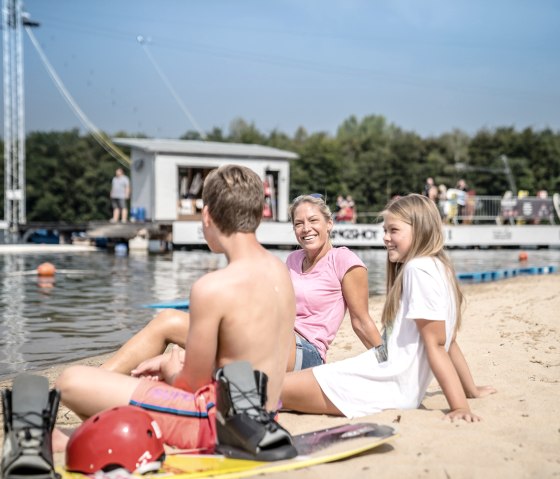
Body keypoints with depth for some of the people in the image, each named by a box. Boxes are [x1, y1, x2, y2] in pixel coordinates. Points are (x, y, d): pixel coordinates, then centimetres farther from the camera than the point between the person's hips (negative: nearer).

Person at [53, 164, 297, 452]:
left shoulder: (213, 287, -23)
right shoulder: (280, 269, 2)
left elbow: (193, 383, -14)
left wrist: (171, 372, 9)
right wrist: (173, 363, 15)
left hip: (217, 421, -9)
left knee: (71, 382, -8)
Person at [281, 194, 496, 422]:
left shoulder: (418, 269, -14)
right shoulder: (439, 268, 15)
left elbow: (436, 344, -18)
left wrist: (460, 406, -19)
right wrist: (472, 389, 24)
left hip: (388, 384, -10)